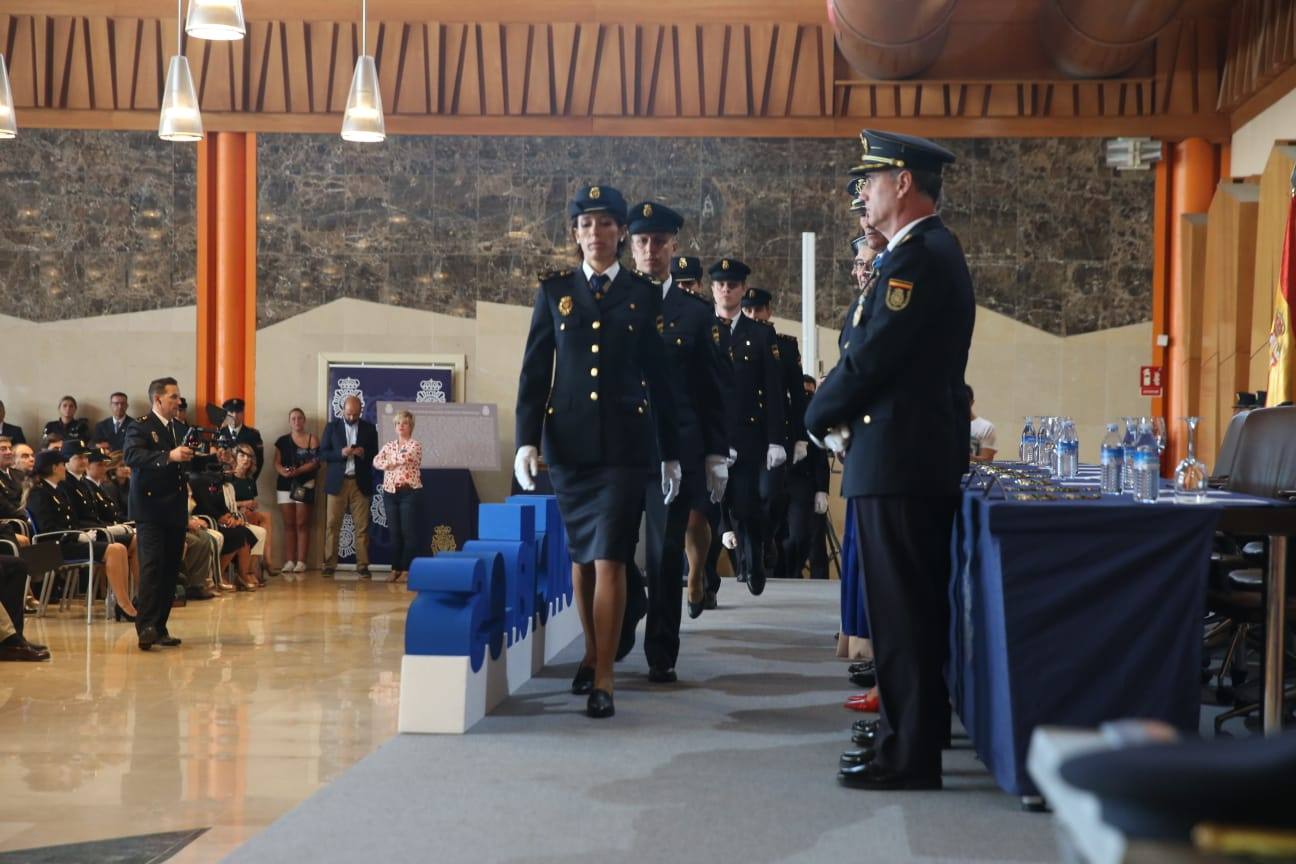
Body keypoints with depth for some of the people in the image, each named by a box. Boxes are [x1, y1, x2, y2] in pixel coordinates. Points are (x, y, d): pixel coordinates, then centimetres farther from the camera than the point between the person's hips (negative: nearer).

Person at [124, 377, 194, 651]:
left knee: (170, 569, 7)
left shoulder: (178, 428, 17)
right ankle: (146, 627, -16)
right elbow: (131, 455, -25)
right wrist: (169, 456, -34)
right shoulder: (140, 428, -6)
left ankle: (159, 628, 12)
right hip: (150, 507, -7)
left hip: (175, 510, 7)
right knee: (152, 566, -13)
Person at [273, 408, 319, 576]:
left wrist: (298, 471, -19)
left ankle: (301, 562, -6)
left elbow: (315, 462, -6)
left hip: (304, 485, -3)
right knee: (289, 524, 2)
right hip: (285, 485, 3)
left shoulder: (312, 439, 4)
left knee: (302, 524, -5)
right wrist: (283, 471, -15)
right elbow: (277, 463, 7)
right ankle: (289, 561, 1)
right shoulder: (282, 441, 12)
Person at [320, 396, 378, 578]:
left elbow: (375, 454, 9)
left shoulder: (369, 428, 8)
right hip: (337, 482, 0)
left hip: (360, 483, 0)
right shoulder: (332, 426, 6)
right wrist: (341, 453, -14)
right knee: (332, 525, -2)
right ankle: (329, 565, 1)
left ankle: (362, 565, 0)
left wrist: (363, 453, -12)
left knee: (362, 527, -2)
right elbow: (323, 453, 3)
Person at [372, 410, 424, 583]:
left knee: (409, 532, -5)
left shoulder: (415, 445, -2)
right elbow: (376, 461, 0)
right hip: (390, 492, 5)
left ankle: (407, 570, -1)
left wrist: (389, 461, -3)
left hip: (409, 492, -5)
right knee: (394, 532, 6)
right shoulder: (388, 445, 13)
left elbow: (404, 457, -19)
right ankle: (396, 569, 11)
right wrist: (388, 464, -16)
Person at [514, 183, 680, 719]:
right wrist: (526, 439, -6)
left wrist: (671, 452, 8)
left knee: (609, 558, -9)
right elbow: (534, 370, 5)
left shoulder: (644, 295, 5)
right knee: (580, 555, 12)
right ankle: (592, 654, 28)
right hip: (568, 440, 2)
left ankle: (603, 679, -7)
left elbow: (658, 375, 7)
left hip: (624, 442, -2)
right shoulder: (554, 291, 7)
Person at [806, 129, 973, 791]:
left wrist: (820, 418, -5)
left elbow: (871, 358, -19)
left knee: (902, 611, -6)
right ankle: (916, 730, 25)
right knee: (912, 606, 16)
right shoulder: (931, 251, 17)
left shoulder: (918, 257, -16)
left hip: (899, 461, -11)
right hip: (926, 458, 11)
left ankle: (908, 755, -1)